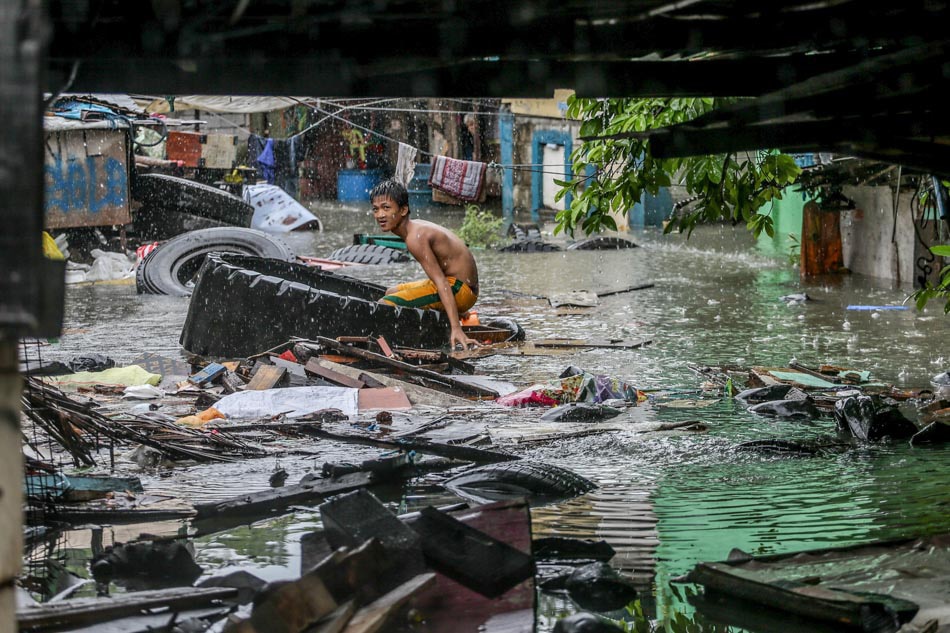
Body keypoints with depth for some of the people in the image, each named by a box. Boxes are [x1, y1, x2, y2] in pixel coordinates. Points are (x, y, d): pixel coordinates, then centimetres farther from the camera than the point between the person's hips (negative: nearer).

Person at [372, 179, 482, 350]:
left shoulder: (416, 237, -22)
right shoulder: (415, 227, 9)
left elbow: (441, 281, -28)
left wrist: (456, 329, -35)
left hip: (459, 290, -11)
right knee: (391, 293, 27)